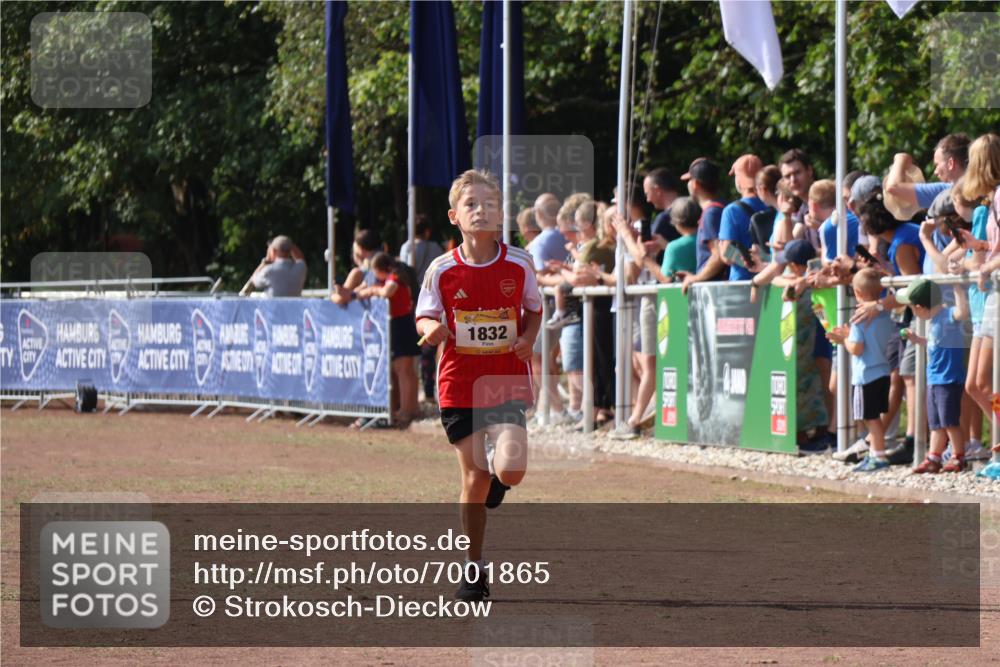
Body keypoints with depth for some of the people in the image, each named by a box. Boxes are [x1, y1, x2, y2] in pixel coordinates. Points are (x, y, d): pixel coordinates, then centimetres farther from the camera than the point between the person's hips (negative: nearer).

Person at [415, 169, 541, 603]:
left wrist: (528, 338, -6)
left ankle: (498, 480, 23)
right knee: (474, 478, 0)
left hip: (508, 382, 0)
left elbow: (534, 309, 13)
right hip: (459, 384, 0)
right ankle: (475, 569, 17)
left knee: (510, 469, -18)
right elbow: (424, 317, 4)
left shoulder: (520, 264, -3)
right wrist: (431, 329, -19)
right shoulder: (442, 270, -5)